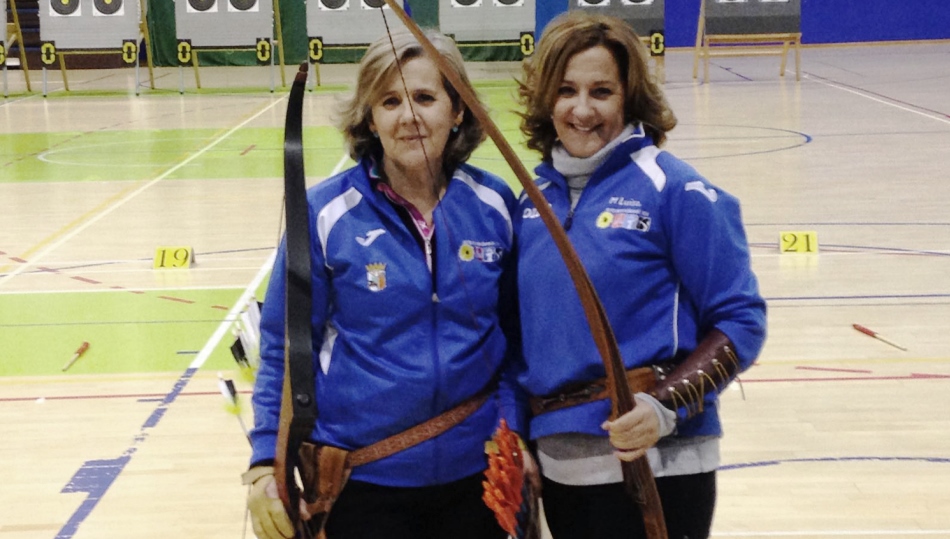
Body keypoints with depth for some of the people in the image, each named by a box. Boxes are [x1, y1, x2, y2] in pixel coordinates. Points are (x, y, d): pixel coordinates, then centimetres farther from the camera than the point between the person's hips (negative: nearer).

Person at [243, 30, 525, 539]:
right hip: (361, 478, -2)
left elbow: (515, 336, 6)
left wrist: (514, 433, -2)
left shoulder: (494, 205, -2)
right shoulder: (325, 212, -10)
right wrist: (268, 462, -12)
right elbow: (285, 349, -6)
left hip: (476, 473, 3)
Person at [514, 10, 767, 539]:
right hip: (561, 467, 6)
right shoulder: (536, 197, 7)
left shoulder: (674, 189, -9)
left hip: (653, 467, -5)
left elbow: (740, 322, -10)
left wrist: (664, 405, -22)